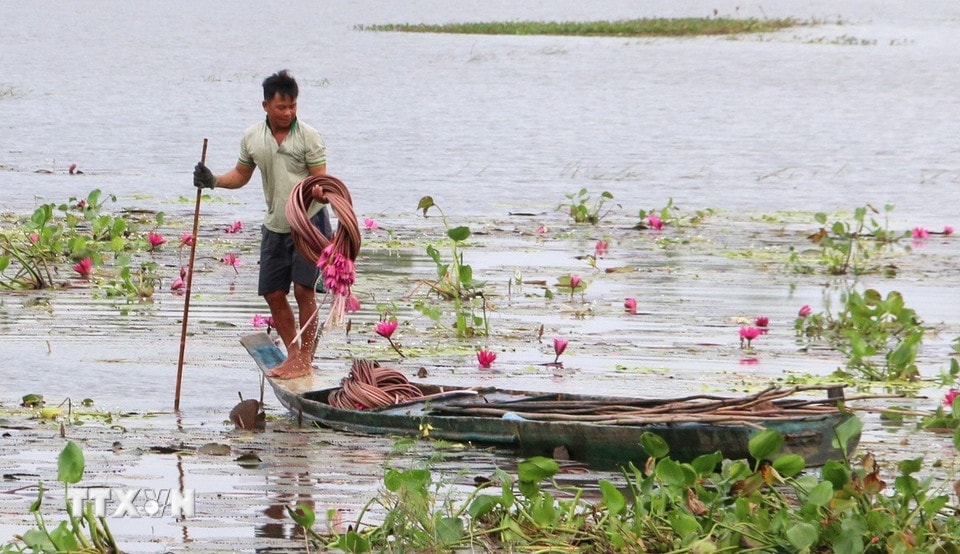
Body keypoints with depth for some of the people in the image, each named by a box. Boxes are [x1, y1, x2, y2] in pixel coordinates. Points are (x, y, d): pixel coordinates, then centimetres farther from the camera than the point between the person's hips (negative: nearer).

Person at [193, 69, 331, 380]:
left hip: (309, 220, -5)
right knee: (273, 293, 5)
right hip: (275, 226, 5)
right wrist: (213, 181, 1)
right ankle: (293, 354, 19)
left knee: (304, 288, -11)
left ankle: (305, 360, -3)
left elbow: (320, 180, -10)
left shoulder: (309, 137, -8)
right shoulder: (252, 138, 5)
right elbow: (241, 175, 18)